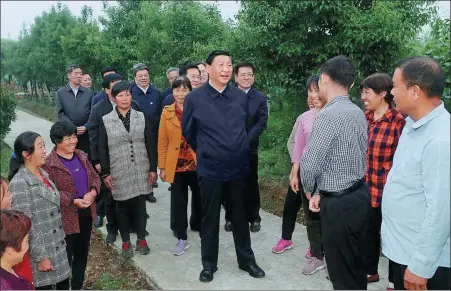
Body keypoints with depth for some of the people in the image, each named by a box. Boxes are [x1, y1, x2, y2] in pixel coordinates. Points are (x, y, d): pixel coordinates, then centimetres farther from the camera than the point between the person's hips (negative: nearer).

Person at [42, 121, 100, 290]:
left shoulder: (81, 156, 6)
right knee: (65, 257, 6)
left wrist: (92, 192, -12)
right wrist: (74, 201, -26)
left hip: (87, 213, 7)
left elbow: (94, 177, 7)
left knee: (82, 252, 20)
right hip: (66, 217, -7)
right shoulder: (49, 164, -15)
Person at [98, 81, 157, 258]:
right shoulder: (106, 120, -1)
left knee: (140, 205, 10)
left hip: (141, 171, 1)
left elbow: (151, 144, 2)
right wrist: (105, 173, -3)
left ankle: (141, 239, 25)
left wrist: (153, 168, -1)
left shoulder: (142, 117, 3)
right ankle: (126, 242, 23)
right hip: (119, 173, -1)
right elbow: (102, 149, 0)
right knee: (122, 207, 9)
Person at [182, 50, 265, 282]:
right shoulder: (194, 98, -9)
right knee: (210, 219, 11)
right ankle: (209, 264, 29)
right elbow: (187, 132, 5)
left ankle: (247, 260, 33)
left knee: (240, 217, 15)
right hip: (210, 169, -2)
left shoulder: (241, 96, -1)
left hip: (239, 167, 2)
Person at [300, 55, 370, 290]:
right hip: (360, 195, 9)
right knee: (355, 266, 24)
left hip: (339, 204, -8)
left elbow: (309, 164, -20)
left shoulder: (328, 115, -20)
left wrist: (310, 191, 1)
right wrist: (320, 193, 12)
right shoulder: (358, 113, 6)